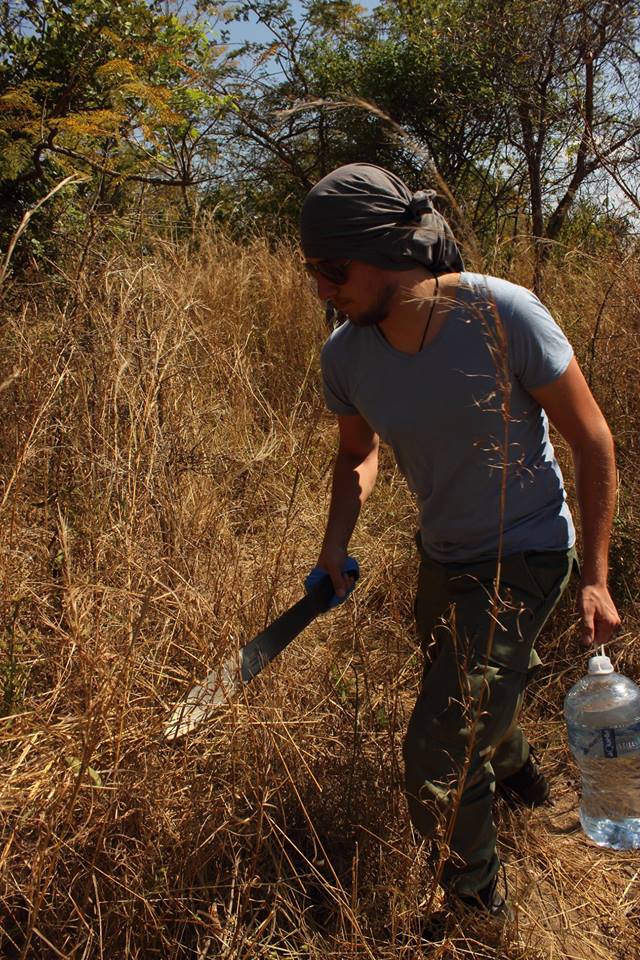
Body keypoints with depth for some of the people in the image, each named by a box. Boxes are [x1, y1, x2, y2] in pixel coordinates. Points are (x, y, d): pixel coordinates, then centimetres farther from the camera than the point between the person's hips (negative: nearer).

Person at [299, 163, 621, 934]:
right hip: (442, 558, 6)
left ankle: (477, 906, 19)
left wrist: (595, 578, -14)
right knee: (474, 705, 30)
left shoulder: (502, 314, -27)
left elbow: (592, 440, -16)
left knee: (438, 760, -10)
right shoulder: (345, 356, -12)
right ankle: (516, 771, 65)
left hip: (524, 558, -6)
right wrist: (336, 544, -9)